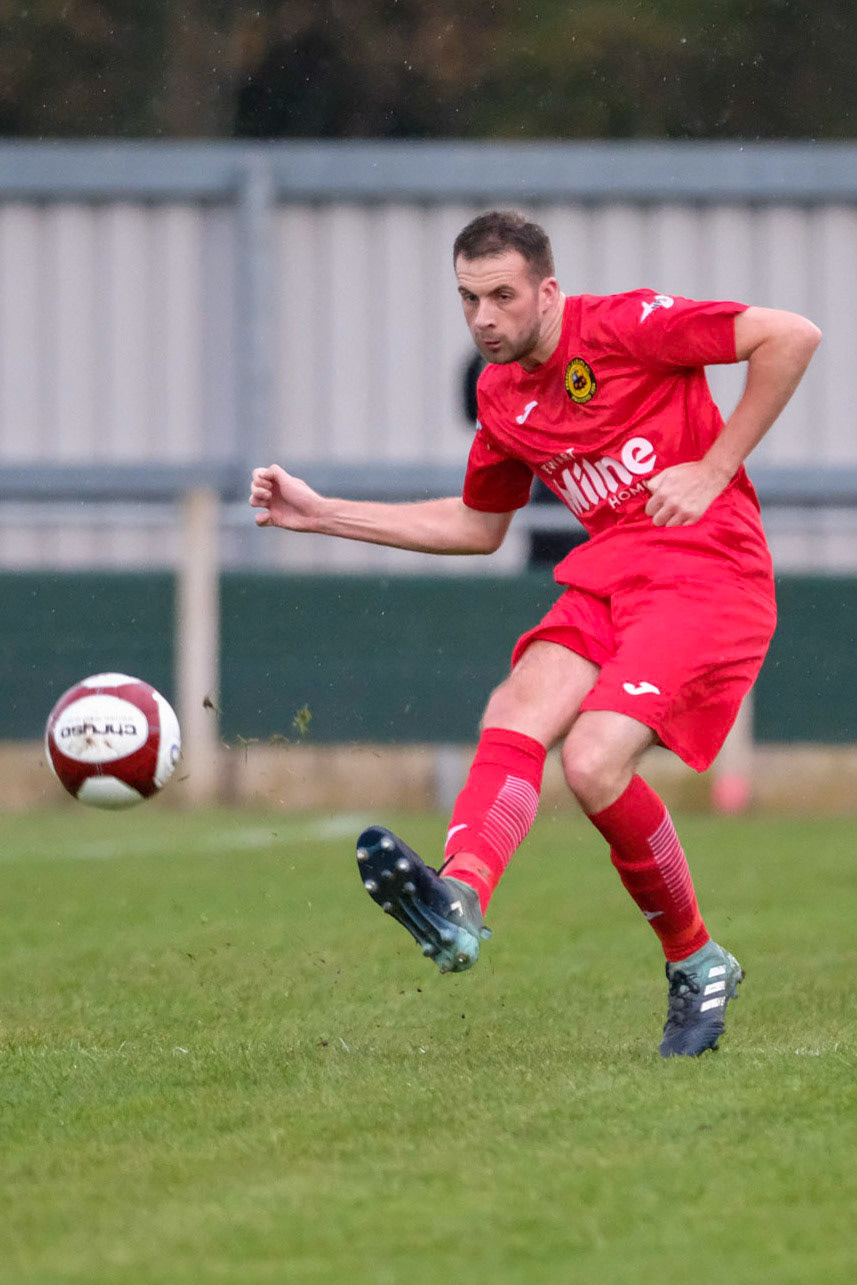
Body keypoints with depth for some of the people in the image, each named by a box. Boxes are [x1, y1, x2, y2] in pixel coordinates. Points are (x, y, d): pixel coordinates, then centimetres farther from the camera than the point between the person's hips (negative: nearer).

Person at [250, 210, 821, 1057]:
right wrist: (323, 515, 24)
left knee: (594, 759, -25)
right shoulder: (502, 395, 16)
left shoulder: (623, 326, -7)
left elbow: (792, 337, -10)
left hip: (706, 568, -7)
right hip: (605, 574, 7)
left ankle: (696, 964, -5)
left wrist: (714, 470, -11)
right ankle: (460, 897, -50)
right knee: (518, 711, -23)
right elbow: (477, 527, 30)